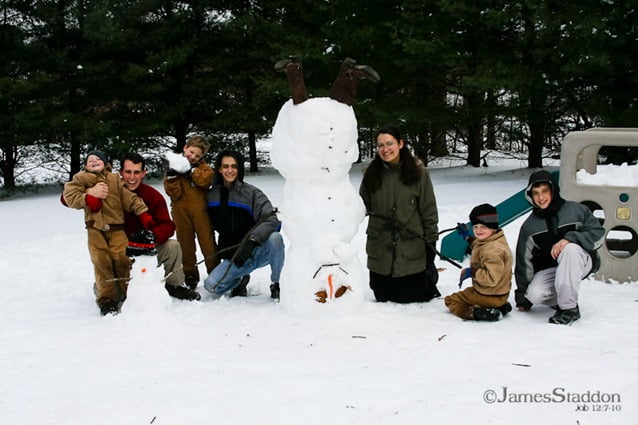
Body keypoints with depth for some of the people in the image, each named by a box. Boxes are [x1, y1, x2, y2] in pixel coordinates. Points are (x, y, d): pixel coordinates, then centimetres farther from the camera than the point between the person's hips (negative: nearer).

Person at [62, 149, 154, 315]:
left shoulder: (115, 179, 13)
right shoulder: (81, 179, 11)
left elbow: (130, 199, 9)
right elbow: (69, 195, -1)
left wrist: (143, 214, 1)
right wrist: (87, 198, -15)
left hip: (116, 228, 1)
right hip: (96, 229, -1)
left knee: (121, 260, -10)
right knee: (102, 263, -9)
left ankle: (122, 295, 5)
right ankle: (106, 301, -3)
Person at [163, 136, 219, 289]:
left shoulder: (203, 167, 9)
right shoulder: (174, 167, 6)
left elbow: (208, 179, -15)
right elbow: (174, 193, -4)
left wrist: (190, 171, -18)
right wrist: (172, 177, -18)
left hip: (200, 210, 0)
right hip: (181, 211, 0)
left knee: (208, 242, 1)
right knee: (185, 243, 7)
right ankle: (190, 275, 18)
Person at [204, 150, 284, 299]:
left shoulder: (251, 193, -6)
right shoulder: (212, 195, 7)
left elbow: (271, 219, -18)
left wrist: (252, 240, -33)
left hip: (258, 252, -3)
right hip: (233, 257, 3)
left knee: (275, 238, -34)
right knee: (211, 285, -21)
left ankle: (277, 284, -12)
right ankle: (239, 281, 13)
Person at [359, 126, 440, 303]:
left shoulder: (418, 172, -7)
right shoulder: (371, 174, 1)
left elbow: (429, 211, -4)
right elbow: (362, 205, 8)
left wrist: (431, 244, -4)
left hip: (412, 250, -3)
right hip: (380, 251, 3)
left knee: (415, 298, 8)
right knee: (383, 298, 13)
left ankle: (430, 275, 38)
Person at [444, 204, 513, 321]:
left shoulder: (493, 250, -30)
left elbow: (492, 278, -34)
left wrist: (472, 272, -24)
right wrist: (468, 238, 27)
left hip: (490, 297, -10)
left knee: (451, 300, 2)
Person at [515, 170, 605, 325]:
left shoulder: (576, 210, -7)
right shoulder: (529, 225, 0)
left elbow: (598, 233, -11)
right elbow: (524, 261, 1)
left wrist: (570, 238, -28)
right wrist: (523, 298, 1)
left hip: (581, 262, -1)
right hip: (548, 268, 2)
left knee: (571, 248, -36)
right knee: (535, 293, -29)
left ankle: (569, 307, -29)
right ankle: (562, 298, 4)